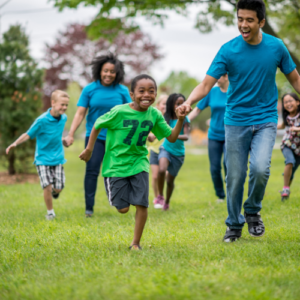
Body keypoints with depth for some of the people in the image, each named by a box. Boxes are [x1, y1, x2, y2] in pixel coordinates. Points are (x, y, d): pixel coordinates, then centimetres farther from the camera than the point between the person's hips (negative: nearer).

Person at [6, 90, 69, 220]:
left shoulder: (63, 118, 0)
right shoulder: (42, 120, -17)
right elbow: (29, 134, -11)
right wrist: (15, 143, -21)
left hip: (58, 158, 4)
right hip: (43, 159, -4)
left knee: (58, 188, -4)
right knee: (47, 186, -12)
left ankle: (54, 191, 34)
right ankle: (50, 212, 10)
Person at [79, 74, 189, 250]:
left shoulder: (154, 114, -6)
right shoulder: (120, 112, -18)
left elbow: (171, 137, -1)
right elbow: (98, 125, -4)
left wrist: (181, 120, -16)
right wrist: (89, 149, -1)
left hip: (139, 162, 3)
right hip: (116, 164, -3)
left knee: (141, 204, -9)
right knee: (123, 209, -2)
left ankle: (136, 243, 9)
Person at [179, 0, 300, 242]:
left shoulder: (276, 47, -3)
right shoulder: (229, 50, -8)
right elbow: (207, 84, -13)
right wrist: (189, 102, -31)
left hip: (266, 120, 0)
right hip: (236, 121, 0)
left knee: (260, 168, -21)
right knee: (235, 177, 3)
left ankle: (253, 212, 7)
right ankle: (234, 225, 24)